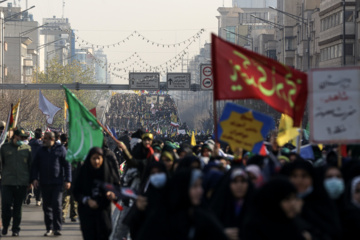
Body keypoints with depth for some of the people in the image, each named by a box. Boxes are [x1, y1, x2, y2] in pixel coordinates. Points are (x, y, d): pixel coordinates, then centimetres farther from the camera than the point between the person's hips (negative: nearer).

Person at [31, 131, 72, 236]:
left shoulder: (60, 149, 2)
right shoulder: (41, 151, 13)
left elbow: (67, 165, 1)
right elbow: (35, 166, 16)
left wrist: (67, 180, -5)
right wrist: (34, 178, 2)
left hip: (57, 183, -4)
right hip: (44, 183, 4)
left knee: (57, 205, -9)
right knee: (47, 206, 4)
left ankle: (57, 228, -5)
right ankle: (49, 228, 10)